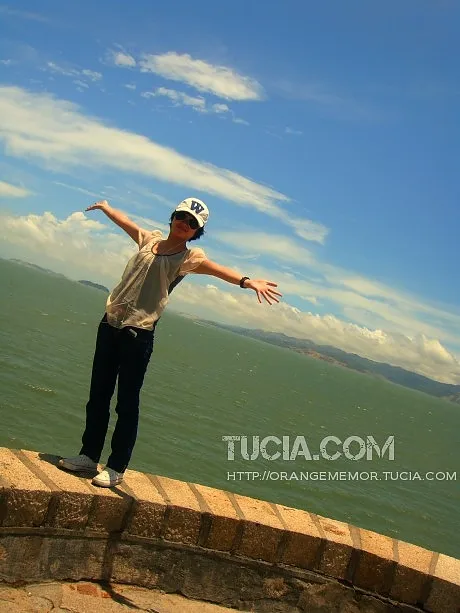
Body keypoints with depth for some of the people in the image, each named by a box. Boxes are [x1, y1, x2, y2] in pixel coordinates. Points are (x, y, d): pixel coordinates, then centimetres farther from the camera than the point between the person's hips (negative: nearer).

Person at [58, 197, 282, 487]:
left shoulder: (190, 257, -4)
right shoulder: (150, 239, 11)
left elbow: (216, 268, -24)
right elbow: (125, 220, 31)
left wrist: (247, 281, -42)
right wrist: (105, 206, 47)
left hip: (138, 334, -5)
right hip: (110, 324, 6)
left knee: (127, 404, -1)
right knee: (98, 395, 12)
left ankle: (116, 468, 9)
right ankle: (89, 455, 26)